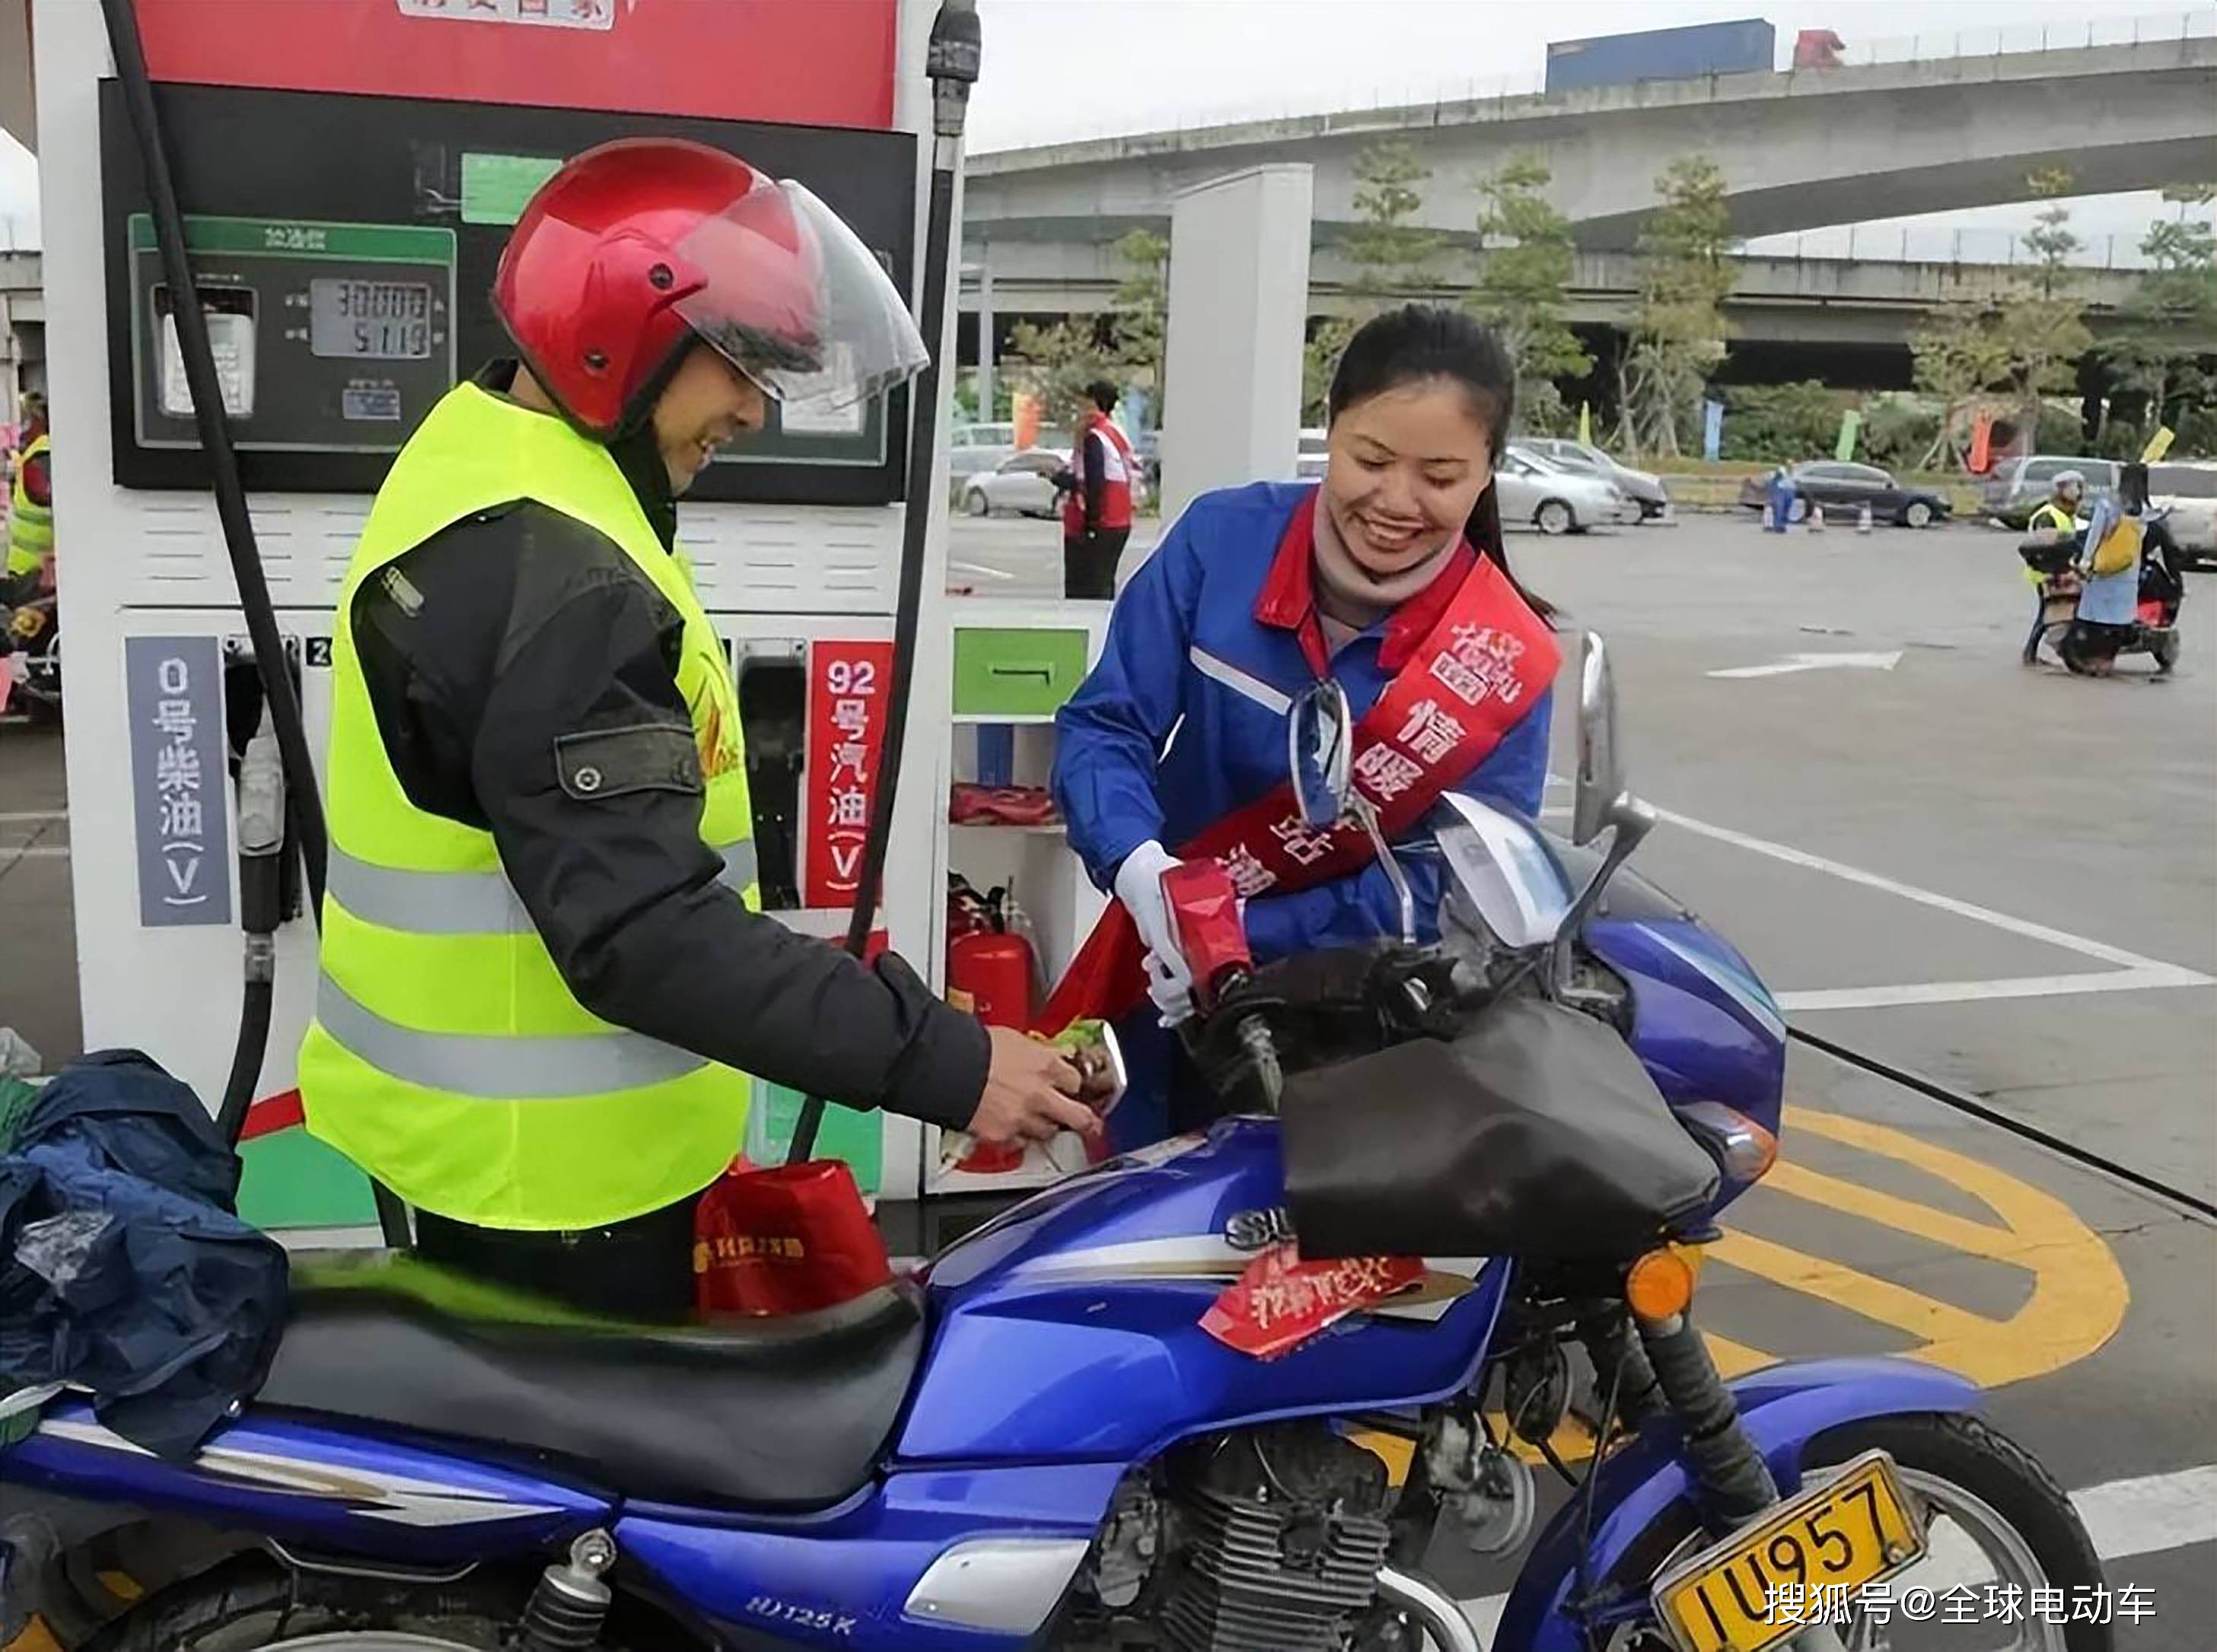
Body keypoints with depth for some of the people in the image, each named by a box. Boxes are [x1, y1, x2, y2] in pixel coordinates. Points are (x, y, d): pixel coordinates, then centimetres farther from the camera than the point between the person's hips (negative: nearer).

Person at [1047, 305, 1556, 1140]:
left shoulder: (1506, 663, -18)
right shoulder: (1223, 538, -13)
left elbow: (1442, 886, -19)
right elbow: (1104, 726, -13)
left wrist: (1244, 939, -31)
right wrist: (1140, 865, -33)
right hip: (1162, 995, 2)